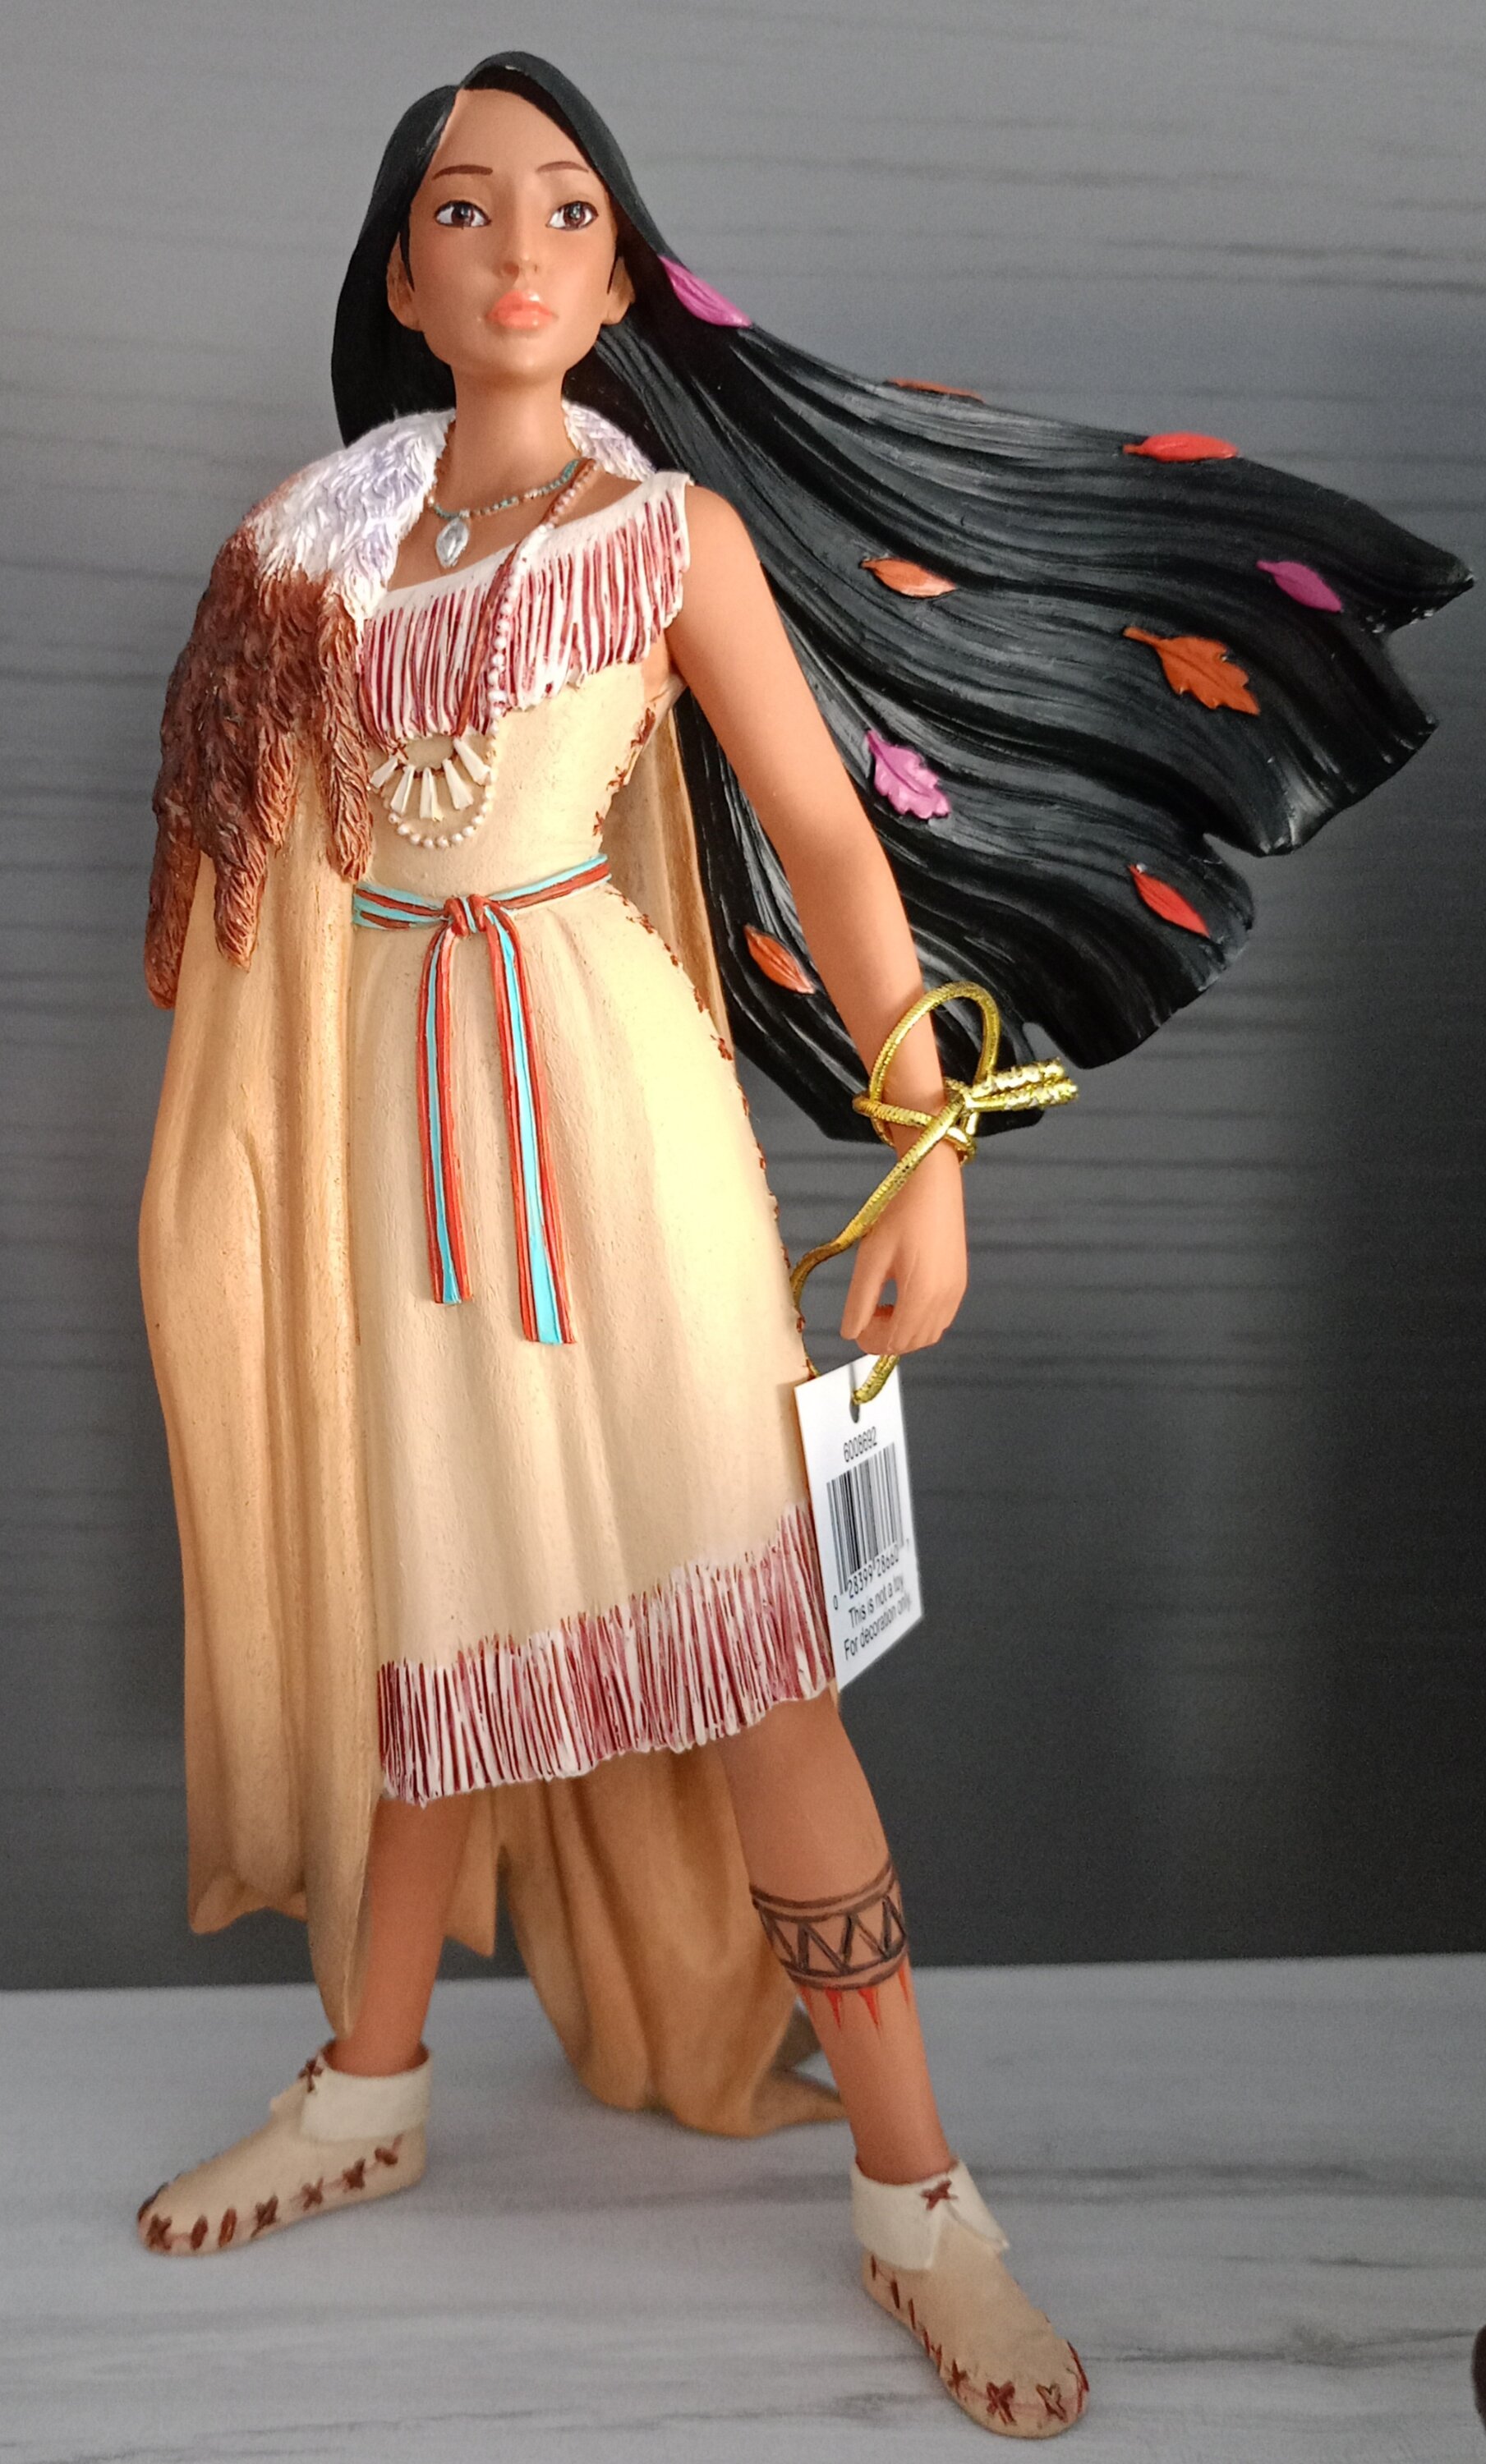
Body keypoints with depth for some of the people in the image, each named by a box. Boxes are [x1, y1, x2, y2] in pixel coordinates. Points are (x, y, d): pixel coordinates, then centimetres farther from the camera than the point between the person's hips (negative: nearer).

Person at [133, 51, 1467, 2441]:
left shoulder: (678, 526, 3)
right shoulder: (322, 534, 12)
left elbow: (833, 837, -3)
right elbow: (245, 827, 15)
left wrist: (928, 1150, -10)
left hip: (600, 1100, -3)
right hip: (379, 1105, 4)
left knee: (730, 1617, -7)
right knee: (415, 1587, 11)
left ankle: (916, 2192, 2)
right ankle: (371, 2084, 30)